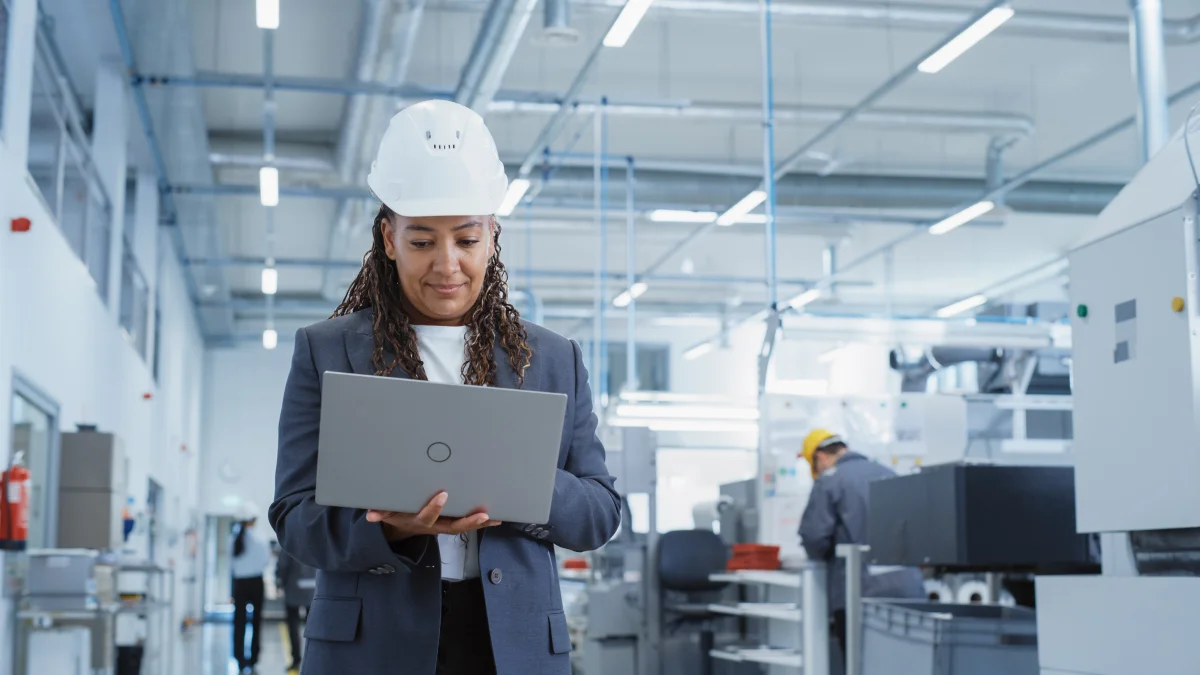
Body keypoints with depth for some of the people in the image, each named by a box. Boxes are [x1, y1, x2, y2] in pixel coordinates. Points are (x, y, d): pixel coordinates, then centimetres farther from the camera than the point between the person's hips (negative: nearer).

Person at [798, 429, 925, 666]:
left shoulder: (829, 481, -4)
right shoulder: (888, 473, 13)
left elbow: (814, 536, -10)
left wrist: (825, 556, 10)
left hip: (861, 592, -5)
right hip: (908, 588, 5)